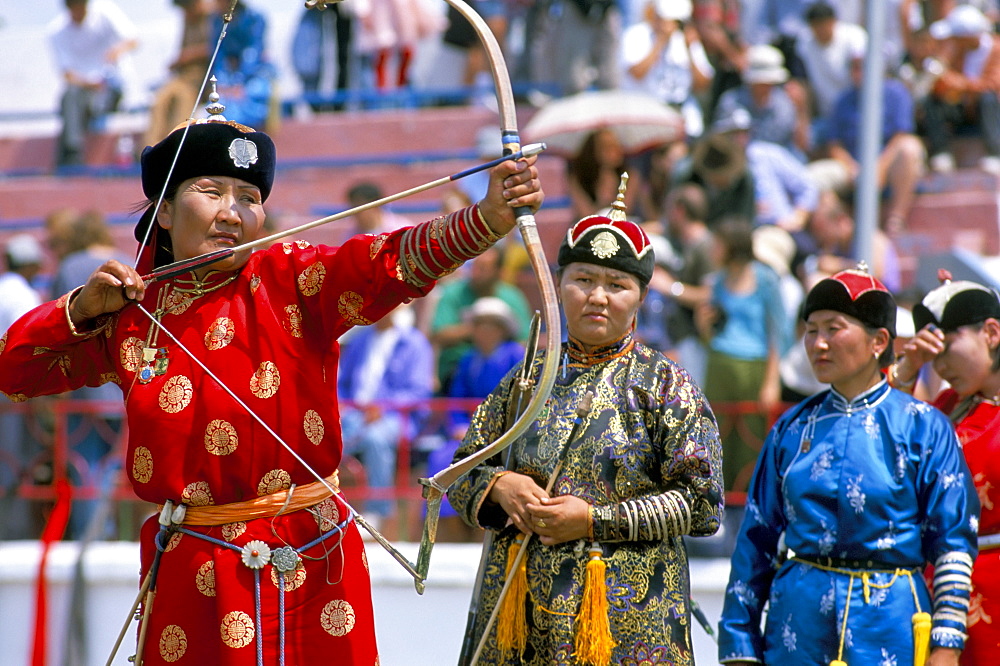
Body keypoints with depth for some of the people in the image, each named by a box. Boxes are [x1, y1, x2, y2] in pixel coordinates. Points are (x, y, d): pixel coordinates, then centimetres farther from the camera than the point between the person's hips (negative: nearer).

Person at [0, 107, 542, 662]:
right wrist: (82, 308, -2)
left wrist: (489, 216, -38)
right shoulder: (131, 309, 6)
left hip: (310, 567, -1)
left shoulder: (292, 282, -2)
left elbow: (395, 260, -20)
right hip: (191, 577, 2)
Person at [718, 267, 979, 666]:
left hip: (888, 622, -3)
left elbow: (954, 542, -2)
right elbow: (756, 541, 10)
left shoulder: (924, 426, 0)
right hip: (799, 619, 3)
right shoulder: (792, 429, 9)